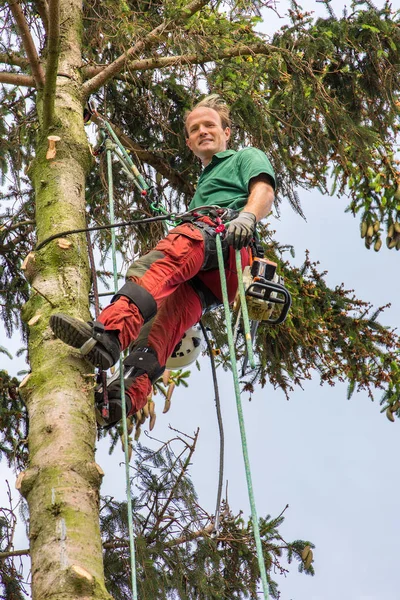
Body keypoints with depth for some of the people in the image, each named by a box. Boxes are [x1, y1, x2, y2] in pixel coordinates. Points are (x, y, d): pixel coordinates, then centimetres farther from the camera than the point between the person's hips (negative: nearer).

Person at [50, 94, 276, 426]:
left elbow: (264, 191, 2)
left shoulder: (247, 157, 25)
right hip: (201, 275, 7)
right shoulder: (204, 182, 47)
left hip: (227, 240, -7)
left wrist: (246, 217, -19)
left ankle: (109, 331, -62)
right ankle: (129, 393, -50)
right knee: (165, 316, -23)